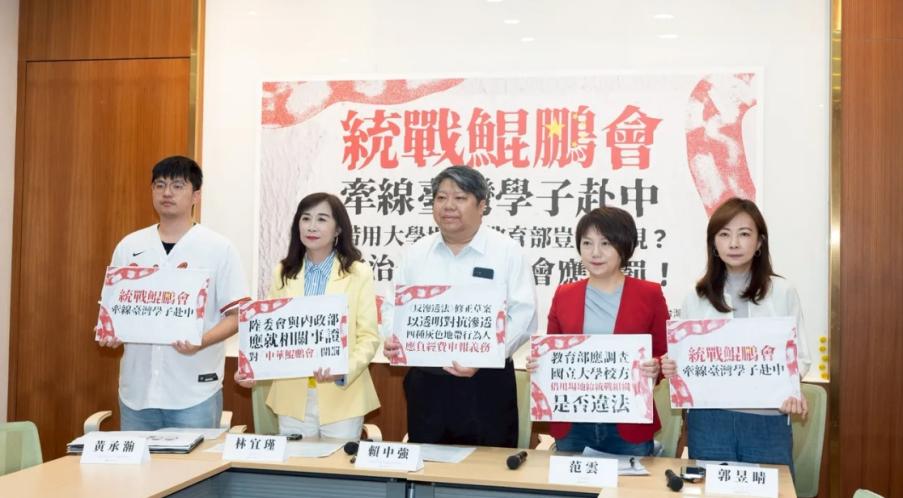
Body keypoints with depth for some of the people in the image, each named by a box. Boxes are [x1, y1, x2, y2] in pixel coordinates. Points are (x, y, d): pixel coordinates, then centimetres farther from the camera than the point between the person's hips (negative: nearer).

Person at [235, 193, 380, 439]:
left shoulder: (358, 273, -3)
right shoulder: (283, 273, 9)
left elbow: (368, 336, -6)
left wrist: (345, 371, -23)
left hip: (342, 395, -3)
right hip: (292, 396, 3)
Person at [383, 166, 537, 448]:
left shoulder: (507, 252, -2)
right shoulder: (417, 253, 10)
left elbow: (523, 317, -8)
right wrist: (393, 340, -7)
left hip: (486, 383, -3)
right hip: (426, 381, 3)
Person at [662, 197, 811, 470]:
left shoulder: (782, 292, 3)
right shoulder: (696, 297, 5)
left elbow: (798, 356, 3)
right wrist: (671, 370, -14)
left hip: (767, 421, 0)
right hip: (708, 421, 1)